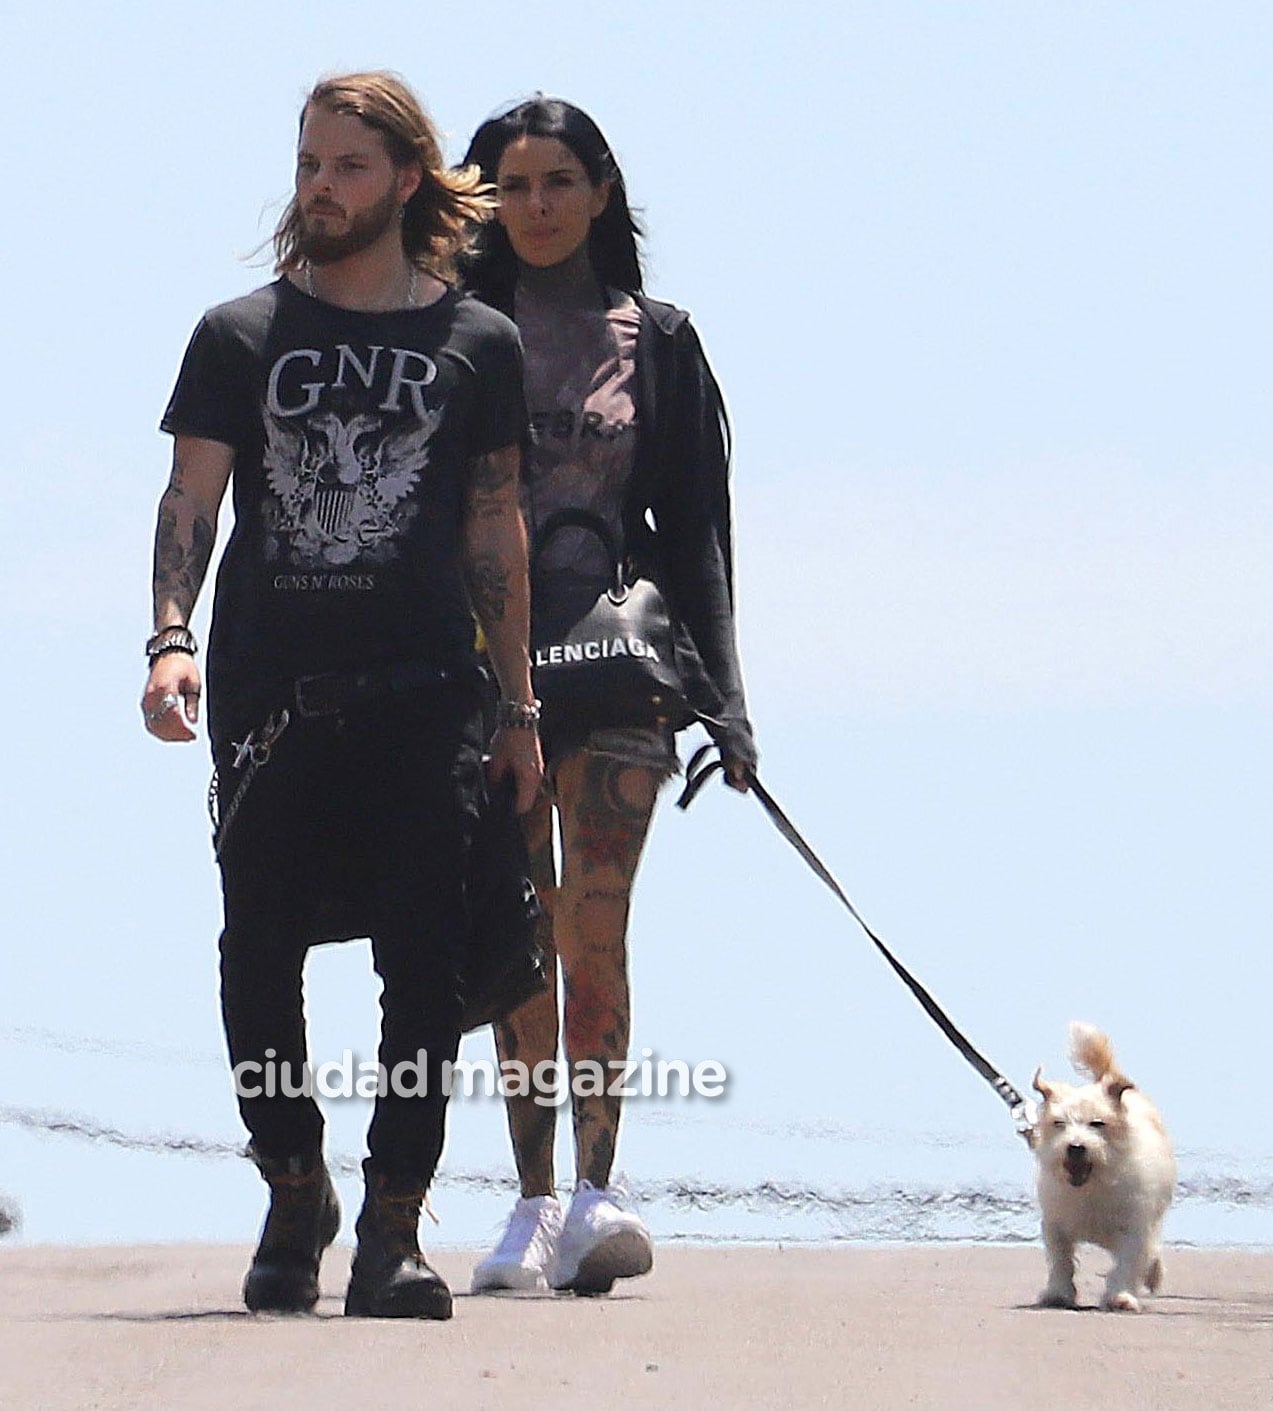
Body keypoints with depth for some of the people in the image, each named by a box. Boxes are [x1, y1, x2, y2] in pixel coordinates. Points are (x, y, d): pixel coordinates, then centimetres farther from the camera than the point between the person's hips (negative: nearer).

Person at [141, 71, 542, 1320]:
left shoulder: (477, 343, 9)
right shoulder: (242, 335, 10)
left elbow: (495, 528, 12)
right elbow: (192, 498, 3)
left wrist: (517, 707, 9)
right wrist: (170, 640, -13)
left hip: (423, 696, -1)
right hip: (267, 688, 1)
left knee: (422, 960, -6)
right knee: (259, 950, 1)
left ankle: (392, 1229, -3)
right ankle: (293, 1193, 19)